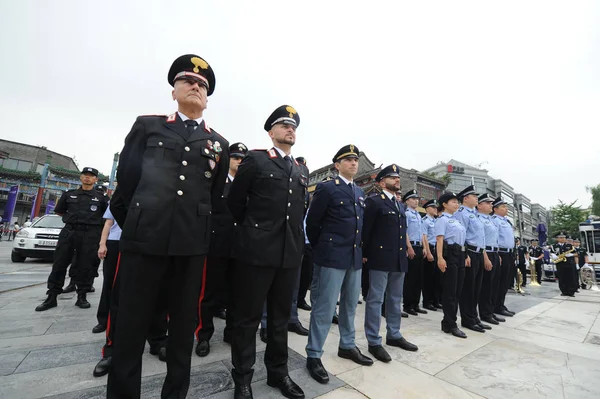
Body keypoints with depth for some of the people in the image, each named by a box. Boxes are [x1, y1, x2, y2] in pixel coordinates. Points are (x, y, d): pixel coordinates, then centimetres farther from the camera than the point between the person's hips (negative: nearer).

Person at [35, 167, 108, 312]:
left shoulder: (100, 198, 5)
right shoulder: (69, 194, 12)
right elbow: (59, 212, 21)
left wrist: (94, 220, 0)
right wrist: (72, 218, 12)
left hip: (90, 235, -2)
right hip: (68, 232, 2)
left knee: (85, 267, 1)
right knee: (59, 264, 4)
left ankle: (82, 297, 11)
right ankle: (51, 297, 14)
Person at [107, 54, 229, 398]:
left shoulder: (219, 144, 11)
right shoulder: (147, 126, 10)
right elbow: (126, 180, 10)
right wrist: (132, 225, 12)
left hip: (192, 245, 1)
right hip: (143, 239, 0)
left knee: (184, 326, 13)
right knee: (131, 326, 9)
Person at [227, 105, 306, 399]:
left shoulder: (301, 170, 14)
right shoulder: (255, 159, -2)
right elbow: (234, 203, 1)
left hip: (290, 253, 5)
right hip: (256, 251, -5)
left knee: (280, 317, 18)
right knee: (247, 317, 10)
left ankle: (278, 372, 37)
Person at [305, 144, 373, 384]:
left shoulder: (360, 193, 14)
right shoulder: (326, 188, -8)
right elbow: (312, 222, -7)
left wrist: (360, 249, 15)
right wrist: (320, 249, -1)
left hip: (355, 257, 8)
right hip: (332, 256, -7)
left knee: (350, 305, 19)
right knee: (324, 308, 0)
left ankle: (347, 346, 37)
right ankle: (313, 356, 16)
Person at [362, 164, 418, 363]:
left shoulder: (399, 204, 17)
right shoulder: (373, 201, -7)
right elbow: (365, 229, -10)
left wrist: (406, 251, 15)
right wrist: (365, 255, -11)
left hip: (399, 259, 8)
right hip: (380, 259, -8)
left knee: (395, 299, 18)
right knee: (375, 300, 1)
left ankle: (394, 335, 33)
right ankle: (374, 342, 13)